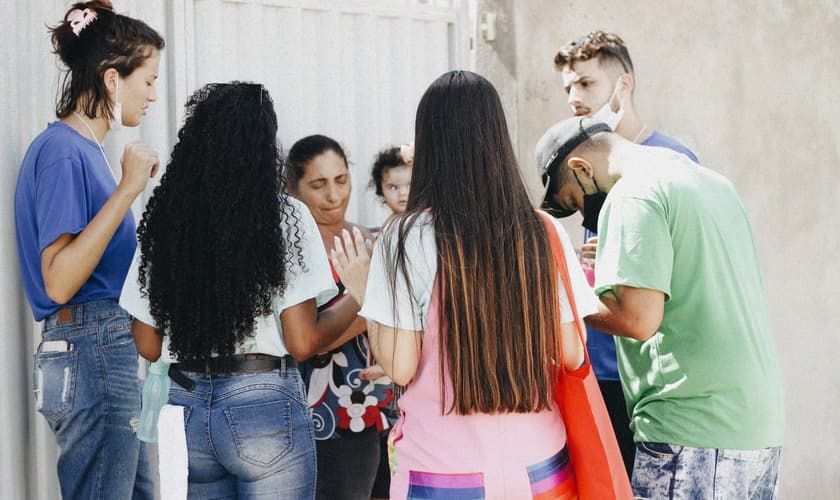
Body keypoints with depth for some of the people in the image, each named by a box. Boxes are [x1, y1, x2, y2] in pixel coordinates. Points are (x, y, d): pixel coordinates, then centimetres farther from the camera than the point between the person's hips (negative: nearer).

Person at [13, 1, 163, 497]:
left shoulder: (88, 149, 14)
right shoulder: (62, 151, -13)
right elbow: (59, 282, -22)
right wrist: (128, 188, -21)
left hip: (110, 352, 10)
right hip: (91, 355, -10)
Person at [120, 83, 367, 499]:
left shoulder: (163, 220, 2)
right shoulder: (285, 217, -7)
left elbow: (148, 346, 5)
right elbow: (303, 343, -9)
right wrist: (357, 297, 6)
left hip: (184, 410, 4)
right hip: (265, 405, -3)